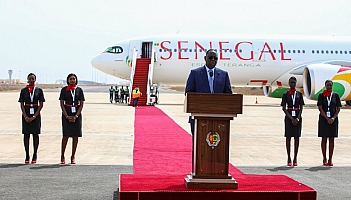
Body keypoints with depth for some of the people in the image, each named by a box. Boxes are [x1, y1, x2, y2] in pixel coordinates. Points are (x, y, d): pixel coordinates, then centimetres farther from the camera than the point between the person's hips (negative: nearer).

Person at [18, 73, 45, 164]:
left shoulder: (39, 90, 2)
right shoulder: (23, 90, 4)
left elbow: (41, 104, 0)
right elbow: (22, 105, 2)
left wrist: (34, 116, -8)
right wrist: (25, 117, -9)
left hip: (36, 115, -1)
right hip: (26, 115, 1)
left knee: (35, 134, 2)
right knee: (26, 135, 2)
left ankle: (35, 155, 8)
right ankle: (27, 156, 8)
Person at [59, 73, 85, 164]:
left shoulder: (79, 90, 5)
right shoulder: (64, 90, 2)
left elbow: (81, 104, 3)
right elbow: (61, 104, 0)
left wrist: (76, 116, -8)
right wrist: (67, 116, -9)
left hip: (77, 114, 2)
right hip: (66, 114, -2)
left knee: (75, 136, 3)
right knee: (65, 136, -6)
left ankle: (73, 156, 11)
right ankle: (62, 156, 3)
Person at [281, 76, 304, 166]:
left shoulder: (299, 94, 8)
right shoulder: (285, 95, 3)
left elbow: (301, 107, 5)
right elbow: (283, 108, -2)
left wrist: (297, 119, -7)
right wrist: (291, 118, -10)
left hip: (298, 117, 1)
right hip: (289, 117, -1)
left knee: (297, 137, 1)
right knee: (288, 137, -1)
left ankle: (295, 158, 5)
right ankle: (289, 158, 5)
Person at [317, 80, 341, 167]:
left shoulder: (336, 95, 5)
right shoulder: (321, 95, 1)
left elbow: (338, 108, 4)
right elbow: (320, 108, -5)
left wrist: (333, 118, -10)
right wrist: (327, 119, -13)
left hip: (333, 119, 1)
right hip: (323, 119, -1)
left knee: (331, 139, 3)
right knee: (324, 139, 1)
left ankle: (330, 159, 6)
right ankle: (324, 159, 7)